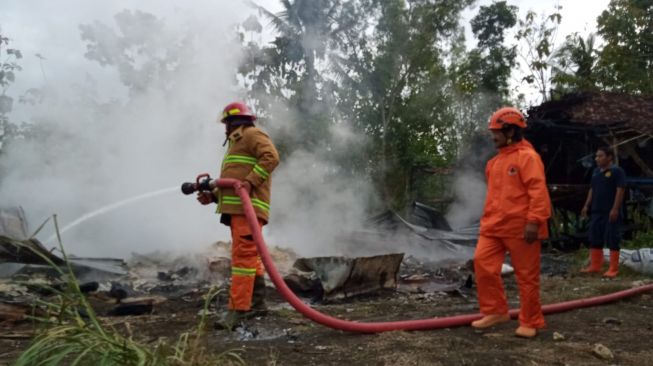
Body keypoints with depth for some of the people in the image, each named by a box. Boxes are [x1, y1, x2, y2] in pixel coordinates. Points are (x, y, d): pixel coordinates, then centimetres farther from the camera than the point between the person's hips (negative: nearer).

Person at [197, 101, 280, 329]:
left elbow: (271, 157, -17)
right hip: (238, 208, 11)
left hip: (248, 206, -11)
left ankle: (238, 309, -19)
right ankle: (256, 303, 19)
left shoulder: (252, 135, 1)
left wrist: (251, 182, -25)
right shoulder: (238, 143, 31)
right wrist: (213, 195, 16)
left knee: (243, 255, -15)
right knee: (250, 256, 12)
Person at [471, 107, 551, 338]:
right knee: (483, 263, -1)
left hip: (520, 228, -8)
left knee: (526, 276, 3)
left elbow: (538, 191, -18)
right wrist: (487, 219, 21)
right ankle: (495, 311, 13)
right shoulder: (497, 160, 17)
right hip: (494, 227, 8)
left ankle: (530, 322, 17)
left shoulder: (527, 156, -10)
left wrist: (534, 221, -24)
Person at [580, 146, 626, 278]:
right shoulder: (596, 172, 14)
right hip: (596, 211, 7)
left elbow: (620, 190, -13)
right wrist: (587, 205, 15)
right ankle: (595, 266, 19)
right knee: (595, 240, 10)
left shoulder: (617, 171, -8)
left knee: (612, 240, -2)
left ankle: (613, 269, 5)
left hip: (610, 212, -7)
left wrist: (615, 209, -19)